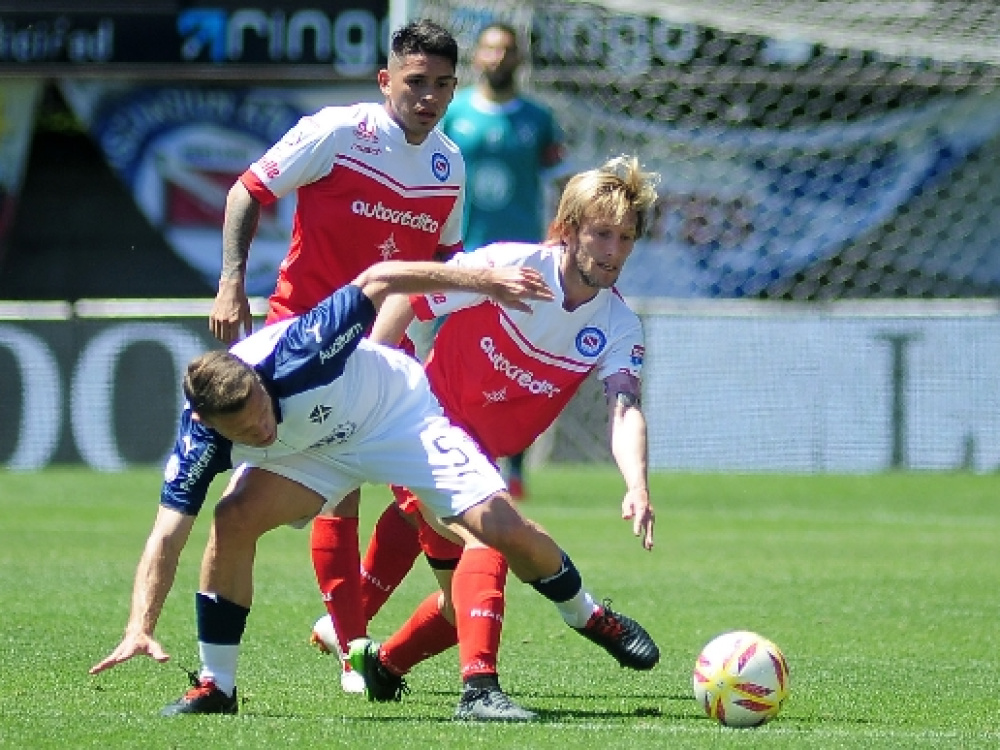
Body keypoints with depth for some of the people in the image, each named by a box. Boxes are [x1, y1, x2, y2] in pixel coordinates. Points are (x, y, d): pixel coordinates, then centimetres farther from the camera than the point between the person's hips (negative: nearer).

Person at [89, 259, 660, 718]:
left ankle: (588, 617, 18)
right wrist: (140, 629, -39)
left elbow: (380, 280, -27)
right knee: (235, 519, -23)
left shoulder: (294, 353, -39)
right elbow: (166, 540, -26)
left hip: (400, 413, -2)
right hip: (312, 450, 2)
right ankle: (216, 686, -10)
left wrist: (480, 279, -27)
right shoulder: (202, 435, -29)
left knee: (505, 529, -12)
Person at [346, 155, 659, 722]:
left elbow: (625, 409, -24)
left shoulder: (620, 328, -9)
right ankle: (480, 688, -36)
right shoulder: (510, 268, -20)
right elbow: (403, 300, -12)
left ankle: (382, 663, 38)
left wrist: (637, 484, -43)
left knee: (467, 590, 11)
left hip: (479, 453, 7)